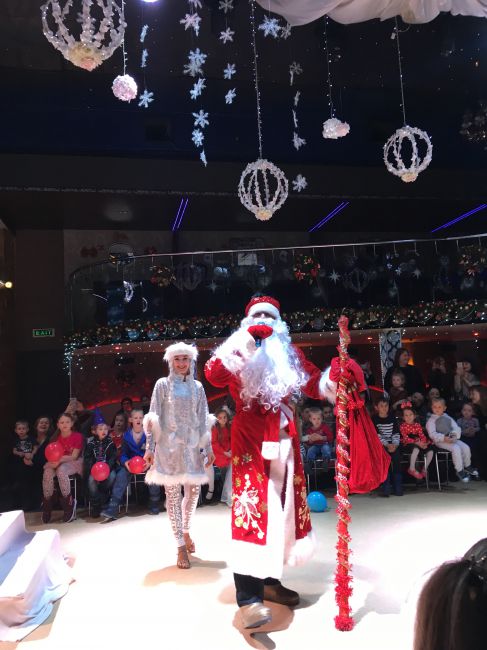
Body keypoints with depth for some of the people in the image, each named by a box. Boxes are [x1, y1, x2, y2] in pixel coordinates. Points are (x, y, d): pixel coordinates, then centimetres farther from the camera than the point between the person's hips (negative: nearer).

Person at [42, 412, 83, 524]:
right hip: (58, 463, 4)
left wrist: (60, 460, -27)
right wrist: (53, 461, -21)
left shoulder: (77, 436, -6)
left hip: (74, 463, -4)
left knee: (61, 470, -36)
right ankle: (47, 505, -18)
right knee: (47, 472, -29)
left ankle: (68, 503, -23)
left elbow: (74, 456, -11)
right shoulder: (56, 438, 7)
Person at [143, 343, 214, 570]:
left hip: (191, 446, 3)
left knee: (193, 490, 7)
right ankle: (181, 545, 9)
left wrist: (208, 447, 8)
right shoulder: (162, 384, 0)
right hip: (168, 445, -3)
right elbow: (153, 417, -2)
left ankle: (185, 530, 34)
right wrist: (149, 447, -6)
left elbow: (203, 420, 10)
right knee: (173, 493, -1)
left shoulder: (197, 387, 9)